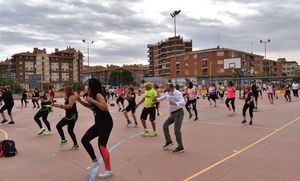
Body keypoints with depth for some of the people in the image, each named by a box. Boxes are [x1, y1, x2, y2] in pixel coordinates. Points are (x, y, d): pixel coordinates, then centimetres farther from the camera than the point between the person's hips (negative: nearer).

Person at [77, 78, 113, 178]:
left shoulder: (98, 95, -16)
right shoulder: (93, 95, 10)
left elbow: (105, 108, -29)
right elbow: (89, 105, 29)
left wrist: (92, 100, -26)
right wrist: (80, 100, 12)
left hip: (106, 123, -10)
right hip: (99, 123, 10)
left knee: (101, 145, -7)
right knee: (85, 140, 8)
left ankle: (108, 170, 6)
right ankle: (95, 161, 21)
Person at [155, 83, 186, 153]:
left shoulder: (178, 94, -20)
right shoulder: (167, 93, 3)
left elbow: (183, 103, -33)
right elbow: (163, 97, 26)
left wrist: (175, 103, -48)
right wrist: (157, 99, 12)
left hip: (178, 113, -8)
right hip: (172, 113, 9)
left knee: (176, 130, -10)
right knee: (165, 125, 13)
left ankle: (180, 148, 2)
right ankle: (169, 141, 28)